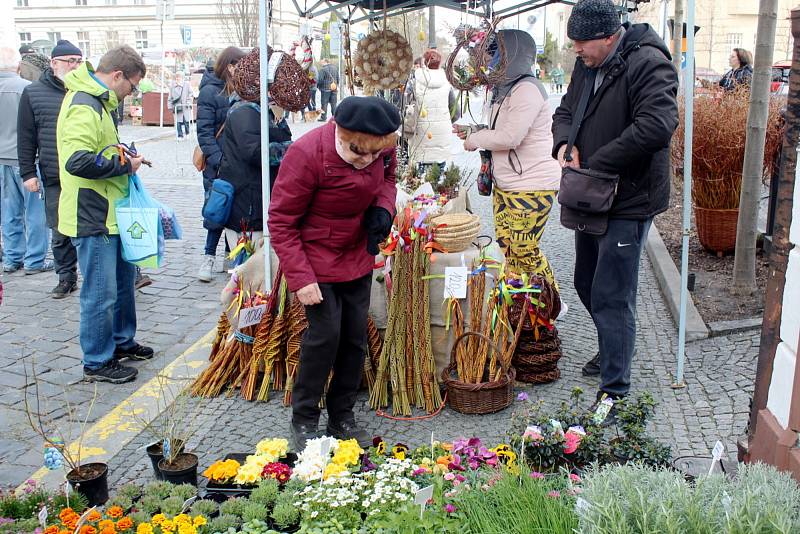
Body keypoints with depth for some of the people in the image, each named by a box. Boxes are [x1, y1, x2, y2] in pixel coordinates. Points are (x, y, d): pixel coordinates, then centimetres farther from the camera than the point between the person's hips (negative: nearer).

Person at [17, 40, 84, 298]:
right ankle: (67, 277, 22)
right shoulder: (33, 93, 5)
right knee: (60, 232, 8)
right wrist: (28, 172, 1)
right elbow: (26, 137, 6)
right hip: (55, 179, 1)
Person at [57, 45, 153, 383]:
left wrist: (125, 155, 9)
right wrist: (124, 164, -21)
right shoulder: (84, 106, -21)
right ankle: (97, 363, 13)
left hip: (110, 214, 11)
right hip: (92, 218, -11)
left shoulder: (97, 101, 13)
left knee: (123, 279, 22)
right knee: (101, 293, -1)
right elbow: (77, 161, -33)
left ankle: (121, 342, 38)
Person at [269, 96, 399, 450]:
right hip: (316, 258, -6)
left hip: (358, 256, 6)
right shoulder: (307, 154, -28)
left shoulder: (383, 145, -12)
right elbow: (281, 222, -20)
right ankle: (304, 420, 11)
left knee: (355, 338, 8)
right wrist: (300, 278, -24)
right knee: (325, 335, -10)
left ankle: (342, 418, 25)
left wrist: (383, 208, -11)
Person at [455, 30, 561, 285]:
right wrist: (473, 132, 8)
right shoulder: (505, 89, 15)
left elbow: (510, 137, -23)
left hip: (531, 187, -10)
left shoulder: (527, 90, -16)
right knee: (506, 247, 12)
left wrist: (475, 140, -8)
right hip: (505, 185, 10)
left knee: (525, 251, -5)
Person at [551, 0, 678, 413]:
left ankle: (614, 390, 5)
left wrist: (598, 163, -26)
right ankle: (611, 350, 44)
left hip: (628, 203, -9)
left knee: (611, 298, -7)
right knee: (587, 285, 22)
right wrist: (564, 143, -5)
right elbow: (566, 111, 18)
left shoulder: (647, 65, -19)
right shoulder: (586, 65, 8)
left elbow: (657, 124, -32)